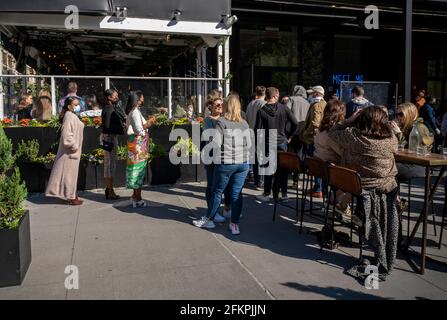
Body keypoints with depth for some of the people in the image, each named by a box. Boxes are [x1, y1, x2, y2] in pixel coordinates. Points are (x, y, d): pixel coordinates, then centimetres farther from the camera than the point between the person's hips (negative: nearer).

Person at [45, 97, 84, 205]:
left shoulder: (73, 116, 14)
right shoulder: (69, 116, -16)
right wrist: (74, 146, -20)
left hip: (73, 150, 10)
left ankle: (73, 196, 24)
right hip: (70, 151, -10)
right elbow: (66, 135, -24)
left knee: (72, 173, 15)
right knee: (69, 173, -2)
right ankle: (71, 197, 5)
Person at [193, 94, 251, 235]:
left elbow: (216, 143, -12)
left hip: (225, 163, -4)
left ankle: (208, 219, 24)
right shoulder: (244, 123, 7)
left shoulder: (221, 121, -7)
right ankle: (235, 224, 11)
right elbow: (249, 144, 9)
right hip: (243, 162, 4)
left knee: (217, 191, 10)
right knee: (237, 193, 7)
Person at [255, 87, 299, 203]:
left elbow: (257, 129, -9)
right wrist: (289, 136, 8)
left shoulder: (261, 111, -9)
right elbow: (295, 123, -4)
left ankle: (266, 194, 14)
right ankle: (284, 194, 16)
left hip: (268, 143, -1)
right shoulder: (284, 108, -4)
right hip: (282, 142, 2)